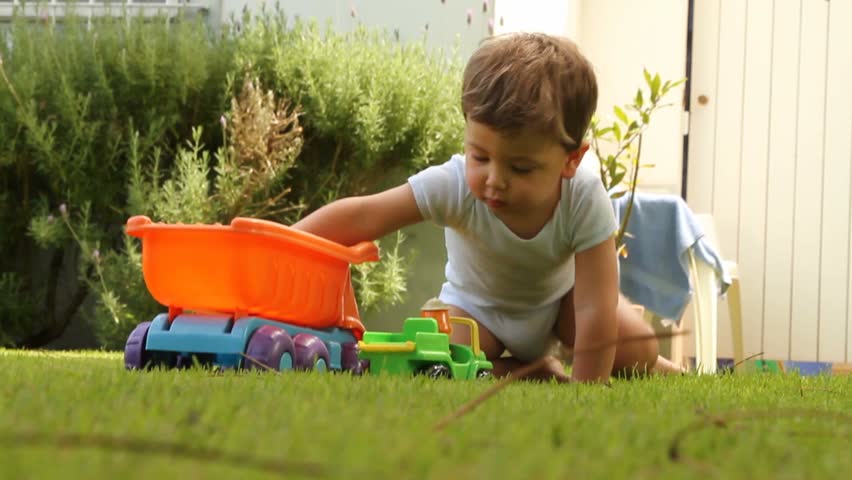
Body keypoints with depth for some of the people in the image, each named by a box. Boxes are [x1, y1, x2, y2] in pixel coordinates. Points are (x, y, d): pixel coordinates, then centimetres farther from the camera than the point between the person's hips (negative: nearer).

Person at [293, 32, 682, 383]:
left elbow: (595, 308, -36)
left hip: (558, 297, 0)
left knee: (638, 351, -21)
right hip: (478, 302, 0)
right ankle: (536, 373, -1)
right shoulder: (454, 186, -36)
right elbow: (362, 217, -38)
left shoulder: (585, 200, -38)